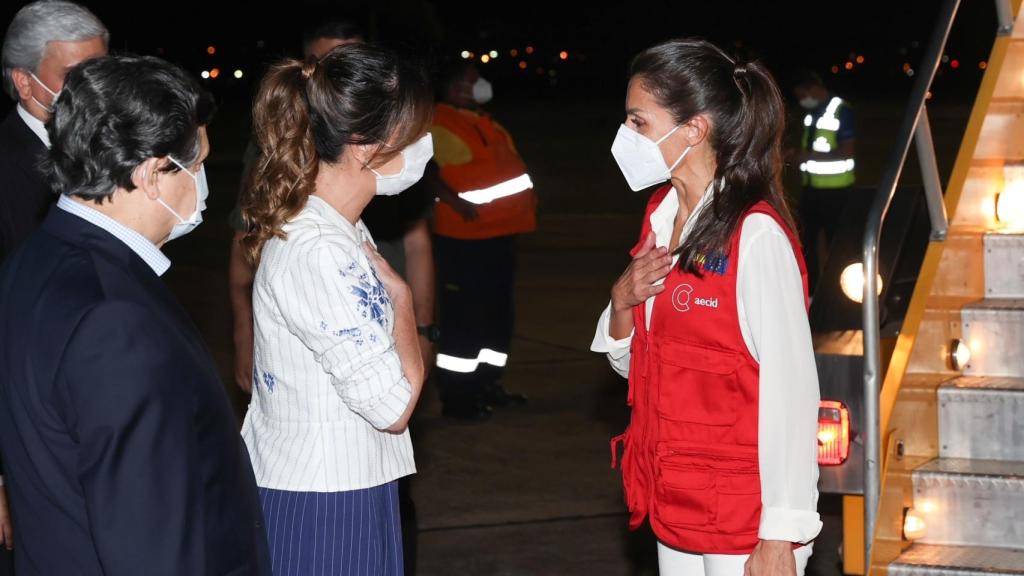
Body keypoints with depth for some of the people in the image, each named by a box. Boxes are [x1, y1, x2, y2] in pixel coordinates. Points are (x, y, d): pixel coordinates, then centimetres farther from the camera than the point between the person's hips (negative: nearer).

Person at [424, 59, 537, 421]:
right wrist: (457, 203, -32)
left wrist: (526, 195, 13)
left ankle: (488, 385, 27)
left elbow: (505, 163, 25)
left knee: (499, 312, 16)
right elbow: (427, 172, -24)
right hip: (464, 238, -10)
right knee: (462, 317, -6)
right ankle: (456, 397, 0)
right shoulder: (440, 125, -13)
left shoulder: (482, 122, 17)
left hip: (499, 234, 10)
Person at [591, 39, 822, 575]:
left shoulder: (756, 237, -17)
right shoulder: (662, 215, 6)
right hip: (675, 502, 7)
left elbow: (790, 392, -17)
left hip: (745, 519, -7)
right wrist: (623, 302, -6)